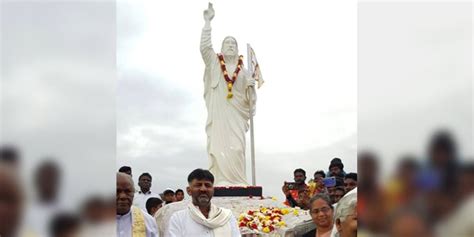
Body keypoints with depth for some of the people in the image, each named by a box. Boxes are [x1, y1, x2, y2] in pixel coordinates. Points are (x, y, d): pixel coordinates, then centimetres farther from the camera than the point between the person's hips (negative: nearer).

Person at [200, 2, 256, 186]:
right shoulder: (214, 62, 13)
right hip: (218, 113, -2)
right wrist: (207, 21, -9)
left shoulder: (243, 69, 18)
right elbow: (205, 46, -5)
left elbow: (250, 99, 16)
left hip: (236, 115, 2)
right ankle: (221, 183, -13)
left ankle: (237, 184, -8)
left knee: (237, 149, -7)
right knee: (219, 147, -10)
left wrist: (250, 85, -5)